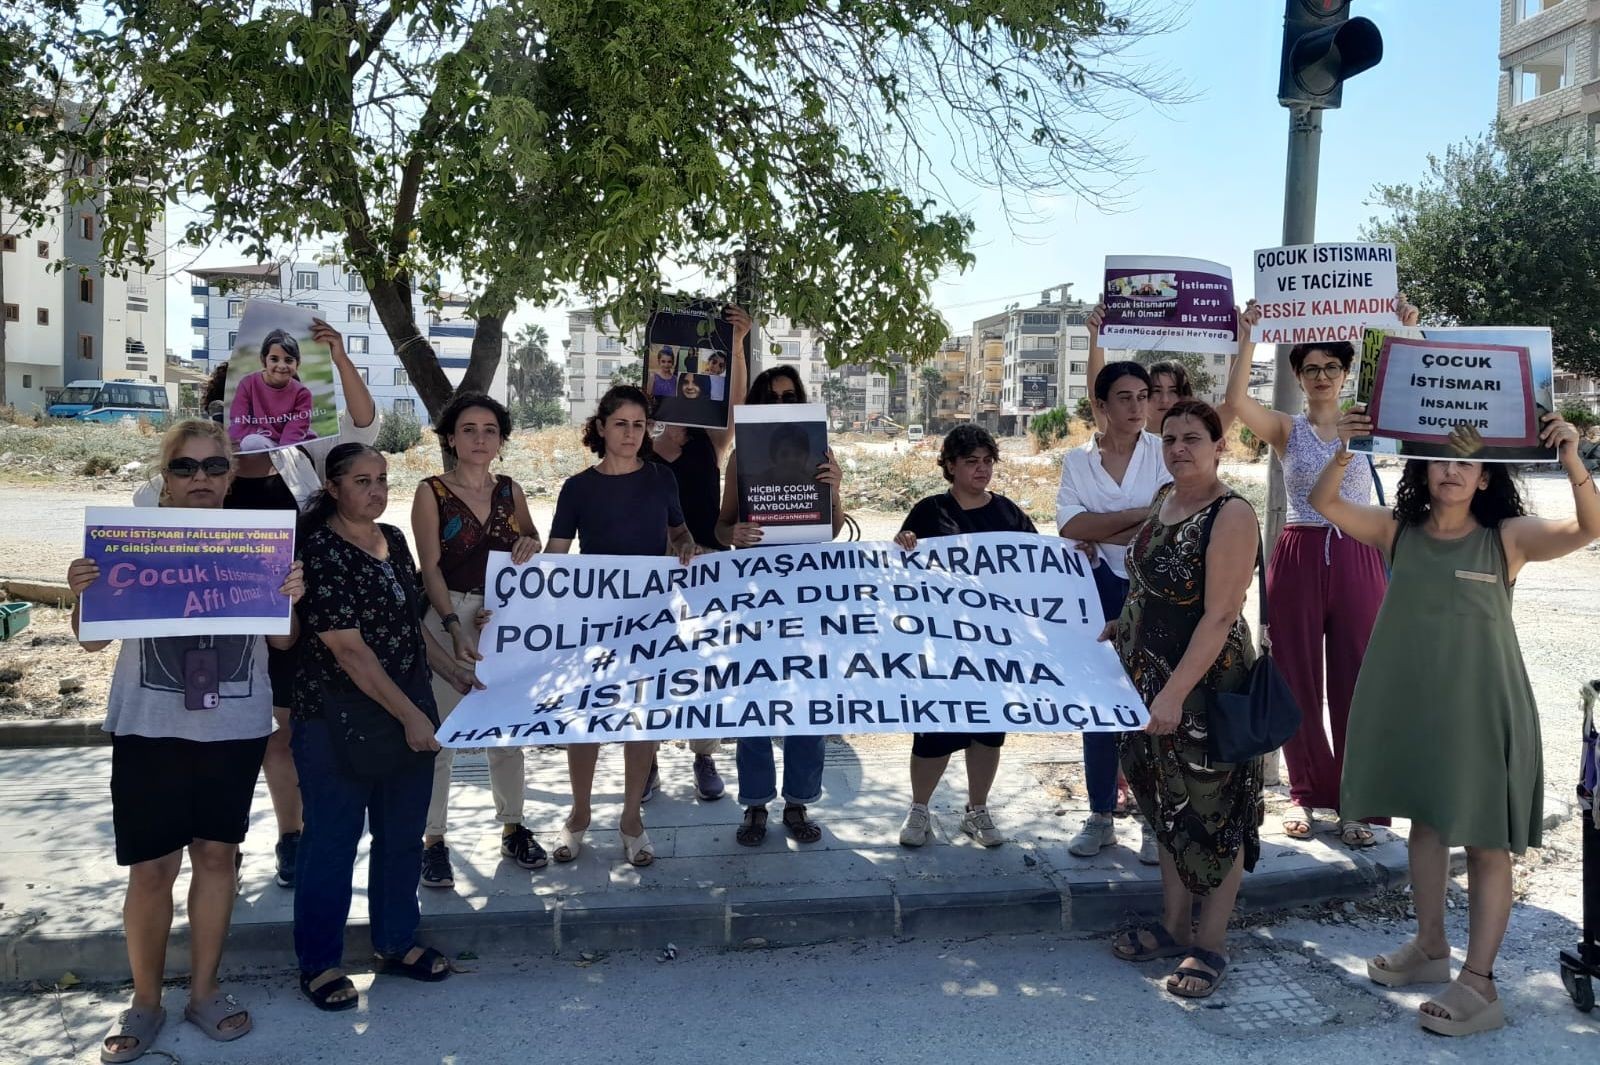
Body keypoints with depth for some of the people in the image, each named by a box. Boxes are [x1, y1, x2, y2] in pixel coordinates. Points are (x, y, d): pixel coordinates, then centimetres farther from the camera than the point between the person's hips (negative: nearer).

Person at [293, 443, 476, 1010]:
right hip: (340, 722, -7)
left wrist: (457, 674, 13)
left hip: (409, 714, 7)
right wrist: (409, 715, -19)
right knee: (333, 840, 7)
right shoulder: (320, 551, -16)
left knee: (403, 834, 16)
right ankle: (319, 962, 23)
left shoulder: (393, 540, 8)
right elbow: (349, 649, -20)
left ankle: (397, 941, 33)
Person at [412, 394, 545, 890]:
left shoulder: (510, 491, 7)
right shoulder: (432, 492, -4)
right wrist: (455, 627, -21)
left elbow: (532, 547, 18)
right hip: (447, 616, -4)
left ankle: (512, 827, 23)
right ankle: (432, 839, 8)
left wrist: (531, 544, -7)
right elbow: (430, 568, -10)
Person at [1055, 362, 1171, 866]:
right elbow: (1070, 526, -9)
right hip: (1097, 592, 2)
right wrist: (1140, 514, -14)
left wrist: (1099, 534, -10)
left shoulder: (1164, 452, 1)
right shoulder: (1077, 460, 5)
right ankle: (1101, 816, 20)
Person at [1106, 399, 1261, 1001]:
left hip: (1207, 686, -8)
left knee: (1212, 813, 5)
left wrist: (1175, 694, -26)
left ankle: (1210, 947, 19)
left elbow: (1220, 616, -23)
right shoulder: (1163, 499, 8)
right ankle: (1174, 927, 32)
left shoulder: (1231, 515, -17)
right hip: (1149, 680, 8)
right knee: (1167, 805, 17)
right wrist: (1116, 630, 13)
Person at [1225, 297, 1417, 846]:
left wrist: (1406, 334, -16)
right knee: (1298, 678, 6)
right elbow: (1237, 399, -14)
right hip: (1299, 558, 0)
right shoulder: (1286, 429, 3)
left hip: (1357, 559, 1)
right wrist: (1247, 335, -16)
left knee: (1355, 679, 3)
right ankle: (1307, 793, 19)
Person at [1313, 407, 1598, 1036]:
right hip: (1410, 704, 4)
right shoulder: (1399, 531, 0)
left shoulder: (1508, 537, -7)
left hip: (1479, 708, -4)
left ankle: (1478, 983, 11)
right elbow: (1323, 502, -11)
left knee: (1485, 841, 3)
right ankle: (1430, 948, 33)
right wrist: (1344, 452, -29)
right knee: (1425, 824, 17)